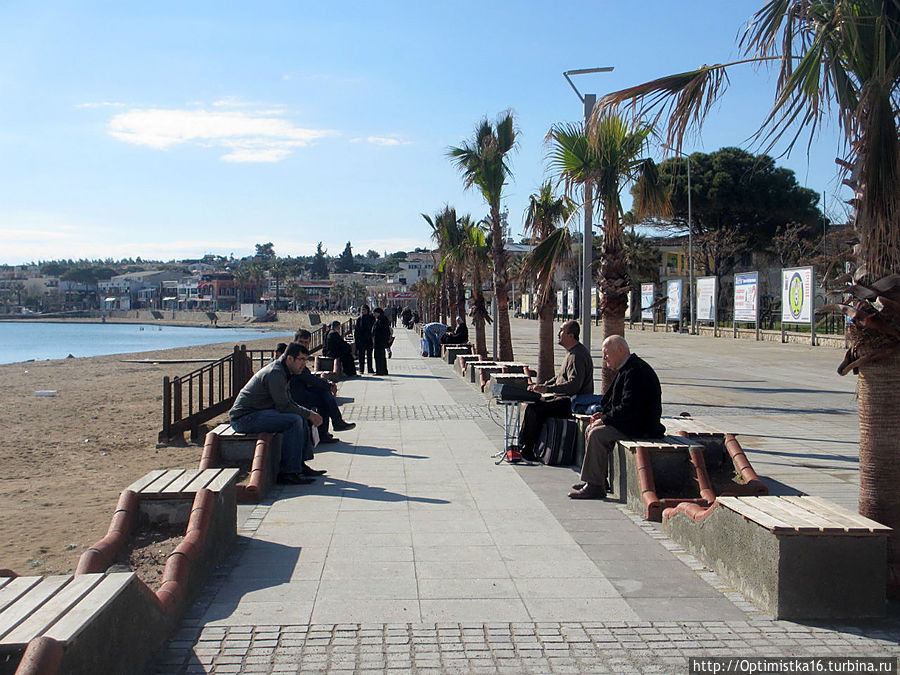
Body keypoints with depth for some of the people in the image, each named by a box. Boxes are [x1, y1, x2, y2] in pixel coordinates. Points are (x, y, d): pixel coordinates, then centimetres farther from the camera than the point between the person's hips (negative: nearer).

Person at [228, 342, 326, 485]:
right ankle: (288, 472, -20)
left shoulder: (282, 371, 14)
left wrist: (310, 414, 4)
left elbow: (289, 402, 18)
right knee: (294, 421, -23)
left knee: (301, 418, 12)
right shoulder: (275, 373, -19)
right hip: (244, 418, -11)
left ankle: (301, 465, 11)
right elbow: (284, 406, -20)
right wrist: (309, 414, -9)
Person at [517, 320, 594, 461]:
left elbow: (574, 385, -28)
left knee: (532, 409, -18)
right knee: (533, 404, 9)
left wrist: (547, 389, -29)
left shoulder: (577, 355, -18)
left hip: (571, 403, -11)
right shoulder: (573, 352, 17)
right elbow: (561, 378, 25)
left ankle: (524, 448, -6)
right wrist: (541, 386, 13)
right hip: (567, 399, 11)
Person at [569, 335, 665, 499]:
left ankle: (595, 486, -16)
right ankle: (596, 478, 12)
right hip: (631, 422, 11)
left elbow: (629, 407, -26)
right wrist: (604, 414, 6)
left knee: (597, 434, -21)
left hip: (641, 427, -11)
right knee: (591, 429, 10)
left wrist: (605, 419, -17)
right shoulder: (626, 369, 14)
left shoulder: (636, 371, -20)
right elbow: (619, 403, 21)